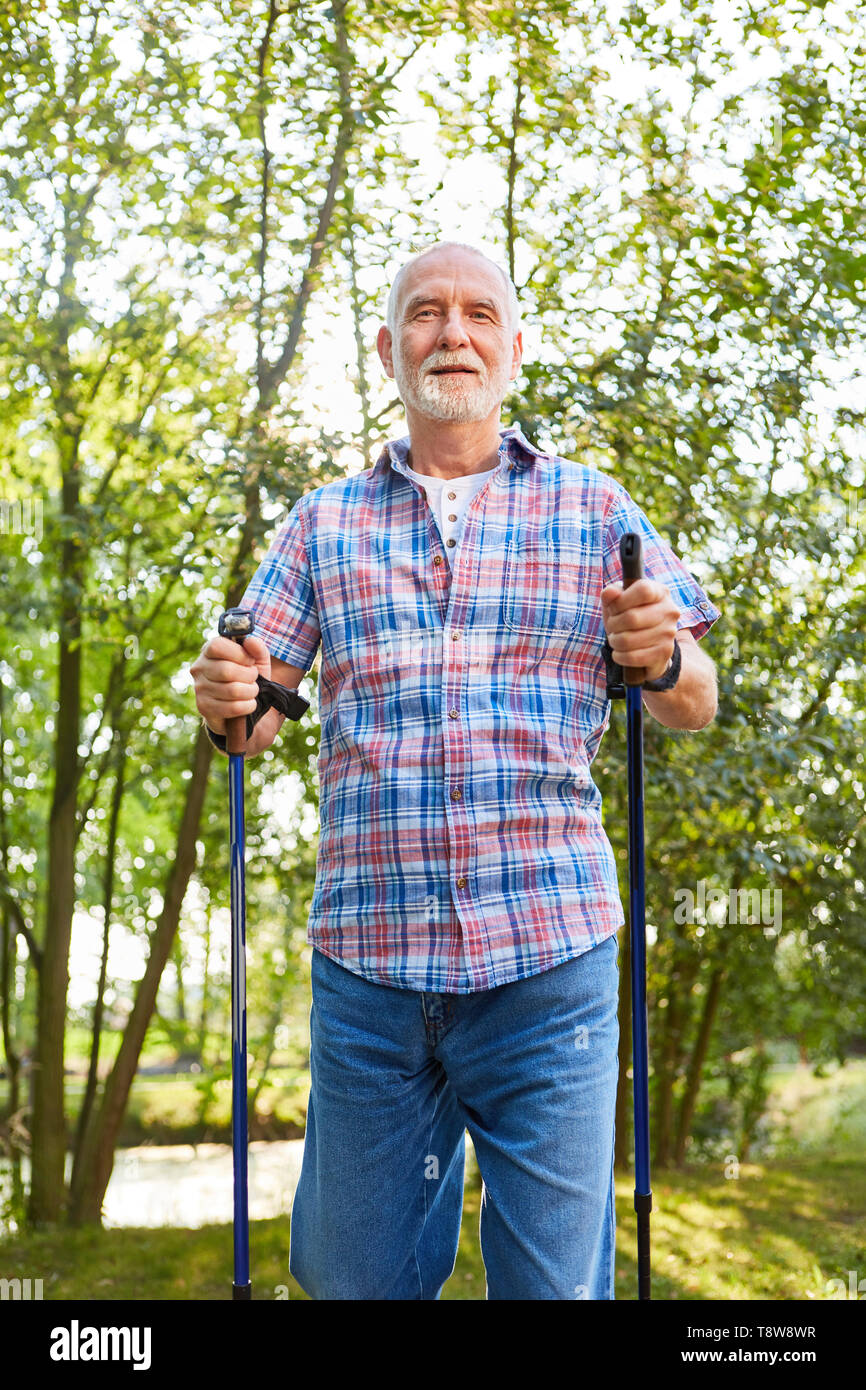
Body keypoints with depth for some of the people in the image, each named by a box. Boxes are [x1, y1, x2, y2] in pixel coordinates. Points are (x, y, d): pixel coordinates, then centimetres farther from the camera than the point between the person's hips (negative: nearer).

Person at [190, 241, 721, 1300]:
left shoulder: (593, 509, 10)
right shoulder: (324, 525, 14)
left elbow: (693, 708, 10)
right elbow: (255, 715, 13)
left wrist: (664, 661, -12)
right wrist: (229, 705, -10)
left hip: (546, 956, -1)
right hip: (364, 961, 2)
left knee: (555, 1282, 1)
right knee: (355, 1280, 9)